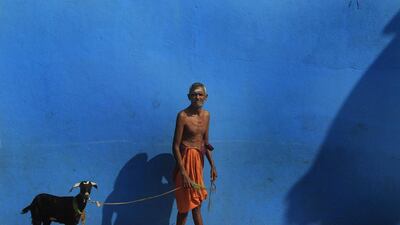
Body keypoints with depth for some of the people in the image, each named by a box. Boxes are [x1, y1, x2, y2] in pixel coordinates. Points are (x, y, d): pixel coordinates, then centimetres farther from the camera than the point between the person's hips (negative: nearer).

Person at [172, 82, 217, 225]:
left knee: (197, 203, 15)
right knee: (185, 205, 0)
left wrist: (212, 165, 12)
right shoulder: (183, 116, -16)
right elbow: (176, 146, -17)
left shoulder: (206, 115, 6)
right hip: (186, 159, -7)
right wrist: (183, 173, -21)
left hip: (199, 159, 7)